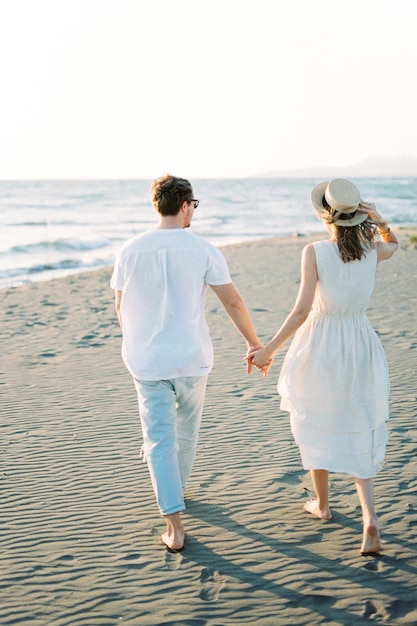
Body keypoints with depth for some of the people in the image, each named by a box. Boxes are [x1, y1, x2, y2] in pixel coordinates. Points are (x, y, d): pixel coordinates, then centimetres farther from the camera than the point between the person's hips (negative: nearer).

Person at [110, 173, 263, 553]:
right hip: (191, 357, 0)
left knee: (159, 439, 3)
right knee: (187, 430, 23)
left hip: (146, 360, 1)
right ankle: (177, 489, 43)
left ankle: (175, 527, -2)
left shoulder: (131, 251, -4)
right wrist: (254, 344, 6)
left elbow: (121, 308, 6)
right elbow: (232, 301, -6)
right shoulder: (202, 250, -9)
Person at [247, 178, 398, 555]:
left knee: (317, 427, 20)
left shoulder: (315, 252, -15)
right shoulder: (372, 251, -3)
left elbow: (302, 311, -19)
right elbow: (394, 244, 23)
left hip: (320, 346, -3)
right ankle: (370, 521, -6)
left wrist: (268, 351, -13)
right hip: (360, 346, 3)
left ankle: (322, 504, 35)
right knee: (358, 436, 10)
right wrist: (379, 219, 3)